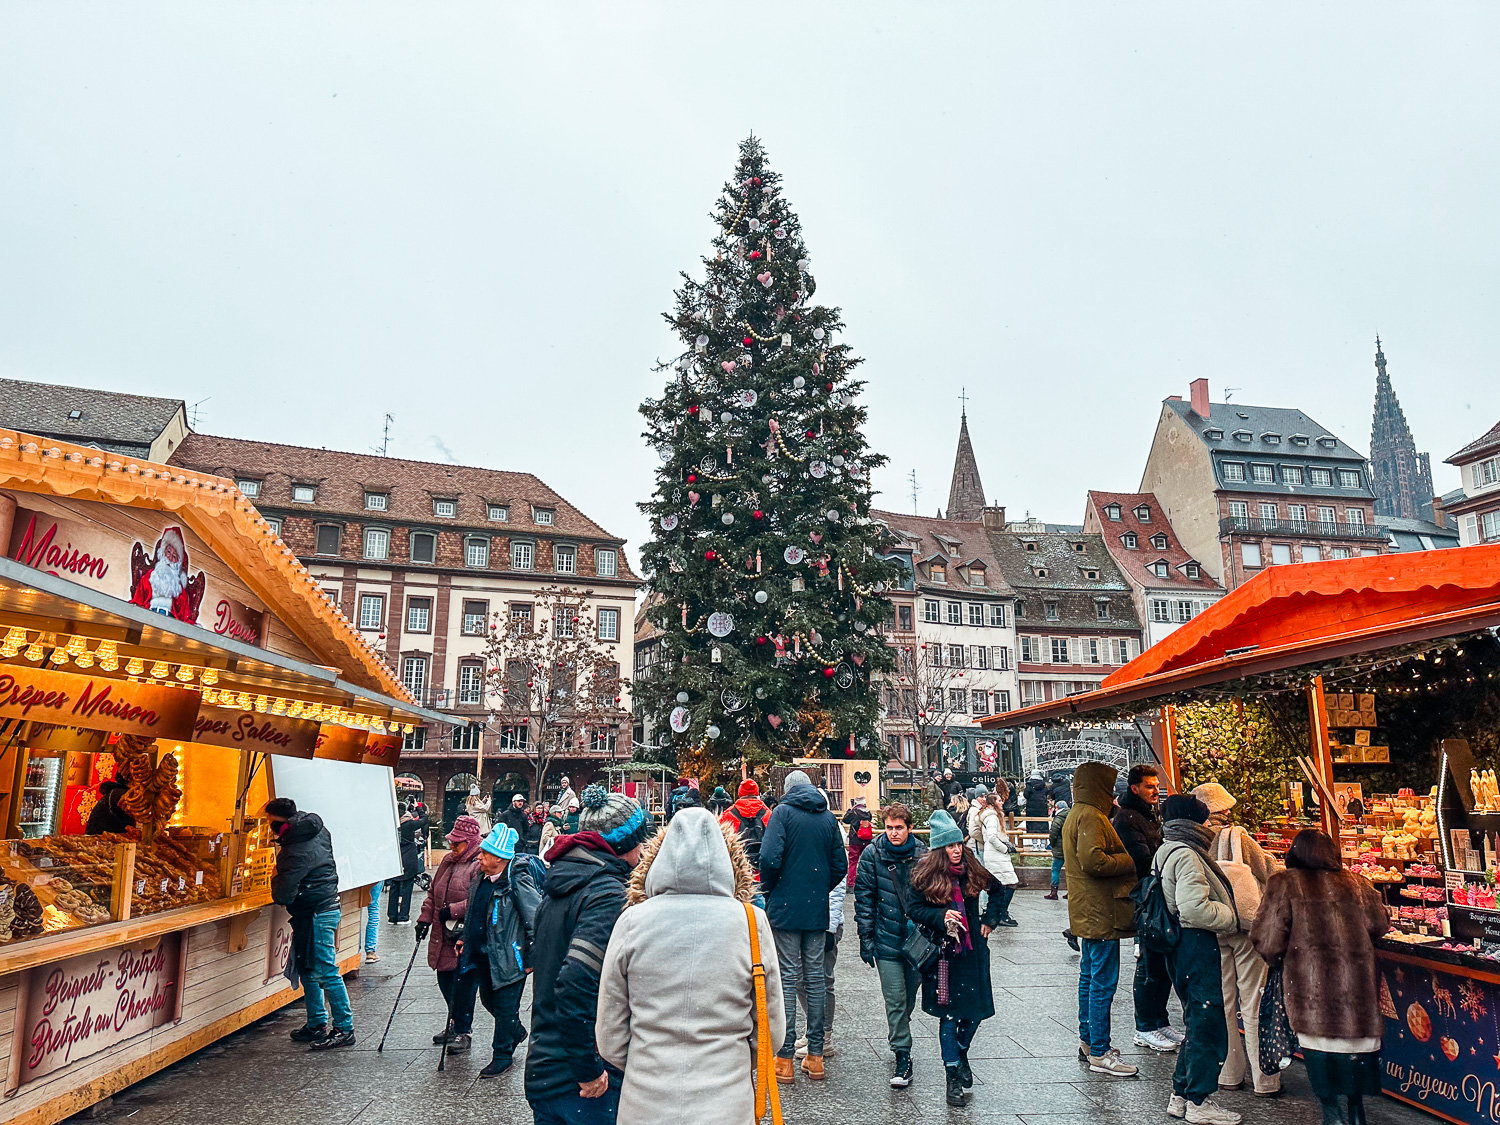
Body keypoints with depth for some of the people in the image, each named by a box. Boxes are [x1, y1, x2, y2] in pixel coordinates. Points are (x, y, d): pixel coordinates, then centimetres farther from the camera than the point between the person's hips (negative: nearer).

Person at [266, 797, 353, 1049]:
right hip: (325, 908, 10)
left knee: (325, 972, -5)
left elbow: (283, 896, -21)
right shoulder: (317, 830, 5)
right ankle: (317, 1024, 26)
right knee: (307, 969, 17)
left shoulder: (297, 851, -23)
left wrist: (275, 880, -1)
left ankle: (344, 1028, 0)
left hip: (317, 915, -10)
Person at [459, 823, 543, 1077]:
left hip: (508, 958, -9)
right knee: (489, 999, 21)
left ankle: (503, 1055, 20)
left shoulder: (518, 882, -21)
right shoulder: (482, 879, 5)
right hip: (483, 954, 9)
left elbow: (536, 920, -19)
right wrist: (464, 938, 19)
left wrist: (531, 958, -17)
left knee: (505, 1006, 3)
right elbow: (472, 912, 23)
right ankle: (516, 1031, 46)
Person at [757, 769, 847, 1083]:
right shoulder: (828, 818, 7)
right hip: (818, 911, 4)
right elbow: (840, 866, 6)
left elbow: (770, 858, -16)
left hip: (786, 909, -4)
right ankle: (815, 1056, 15)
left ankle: (785, 1058, 4)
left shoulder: (783, 813, -6)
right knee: (815, 978, 10)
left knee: (787, 978, 0)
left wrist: (768, 890, 0)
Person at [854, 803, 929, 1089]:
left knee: (910, 998, 16)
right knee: (895, 1000, -4)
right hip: (886, 940, -2)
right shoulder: (872, 855, -6)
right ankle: (903, 1056, 8)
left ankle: (897, 1034, 42)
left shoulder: (922, 855, -2)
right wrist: (866, 939, -4)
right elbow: (864, 899, -2)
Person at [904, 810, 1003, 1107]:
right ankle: (953, 1074, 10)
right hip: (943, 952, -3)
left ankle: (961, 1054, 35)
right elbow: (913, 909, -6)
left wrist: (989, 920, 8)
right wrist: (941, 917, -20)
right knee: (949, 1012, -1)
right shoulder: (925, 875, -8)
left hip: (972, 950, 3)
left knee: (975, 1011, 7)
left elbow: (997, 890, 18)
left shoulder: (973, 870, 1)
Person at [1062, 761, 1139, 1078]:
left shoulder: (1077, 815, 16)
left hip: (1087, 913, 11)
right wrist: (1130, 860, -15)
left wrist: (1122, 858, 12)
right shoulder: (1090, 817, -18)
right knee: (1103, 982, -6)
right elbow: (1093, 861, -27)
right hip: (1100, 914, -11)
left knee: (1089, 977, 18)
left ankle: (1088, 1040, 27)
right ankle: (1099, 1053, -1)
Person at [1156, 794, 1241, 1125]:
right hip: (1197, 946, -10)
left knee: (1198, 1023, 19)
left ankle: (1180, 1096, 26)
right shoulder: (1186, 855, -19)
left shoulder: (1167, 851, 13)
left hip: (1182, 945, 10)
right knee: (1207, 1024, 1)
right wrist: (1231, 917, -13)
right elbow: (1194, 908, -28)